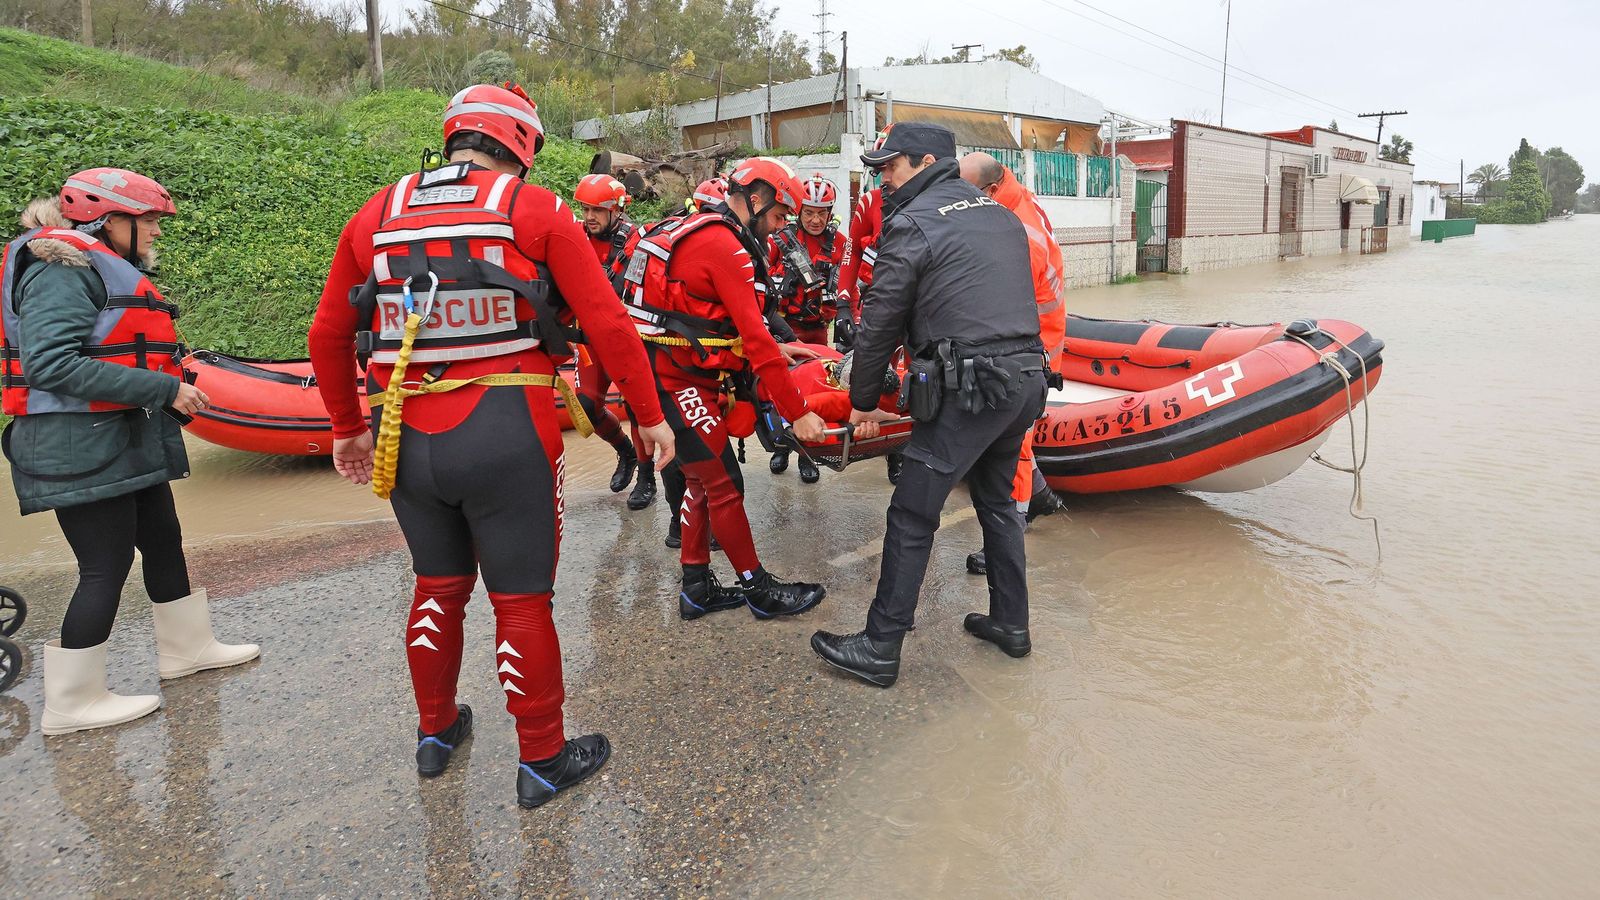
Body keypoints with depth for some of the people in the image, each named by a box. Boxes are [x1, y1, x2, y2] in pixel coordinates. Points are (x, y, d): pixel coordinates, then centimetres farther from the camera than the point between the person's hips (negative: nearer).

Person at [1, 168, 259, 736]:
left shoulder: (109, 270, 17)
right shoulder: (63, 269, -14)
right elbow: (52, 364, -24)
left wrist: (173, 397, 4)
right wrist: (162, 389, -23)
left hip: (127, 443, 10)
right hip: (81, 447, -10)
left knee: (163, 542, 18)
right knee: (106, 568, -3)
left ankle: (186, 647, 34)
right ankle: (72, 703, 10)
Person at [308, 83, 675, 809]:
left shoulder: (377, 215, 9)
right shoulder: (535, 211, -3)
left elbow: (328, 336, 13)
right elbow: (608, 324, -8)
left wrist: (347, 427, 25)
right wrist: (649, 416, 2)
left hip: (406, 441, 5)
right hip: (506, 440, -4)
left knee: (438, 585, 22)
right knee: (522, 600, 7)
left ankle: (436, 732, 39)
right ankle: (542, 760, 21)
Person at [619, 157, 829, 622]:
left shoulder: (695, 230, 15)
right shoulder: (725, 245, -16)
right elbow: (754, 337, -20)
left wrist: (778, 351, 16)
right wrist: (797, 412, -18)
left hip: (669, 378, 10)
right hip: (679, 385, -10)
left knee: (703, 480, 15)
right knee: (724, 485, -2)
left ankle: (697, 588, 23)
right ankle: (759, 589, 10)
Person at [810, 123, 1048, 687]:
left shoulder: (913, 223, -4)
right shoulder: (1000, 214, 19)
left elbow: (880, 322, -3)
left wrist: (863, 402, 7)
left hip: (970, 388, -8)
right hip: (1028, 377, 8)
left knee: (912, 516, -1)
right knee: (997, 501, 22)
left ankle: (880, 648, 6)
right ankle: (1010, 623, 33)